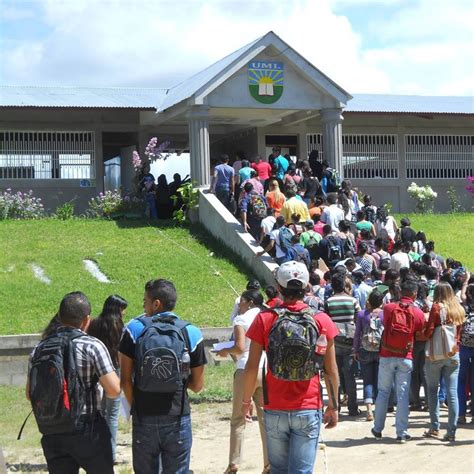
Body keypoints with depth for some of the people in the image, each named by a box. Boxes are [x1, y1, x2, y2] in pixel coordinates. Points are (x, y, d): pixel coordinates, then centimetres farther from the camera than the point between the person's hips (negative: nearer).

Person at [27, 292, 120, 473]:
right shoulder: (92, 346, -10)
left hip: (51, 434, 4)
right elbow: (114, 390, -16)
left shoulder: (39, 349, 5)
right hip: (88, 431, -4)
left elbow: (30, 394, 12)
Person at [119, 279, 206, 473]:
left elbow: (125, 379, -5)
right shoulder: (191, 333, -2)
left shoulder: (134, 329, -3)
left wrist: (134, 406, 8)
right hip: (178, 419, 0)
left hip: (143, 419, 0)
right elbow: (197, 385, 2)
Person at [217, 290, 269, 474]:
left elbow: (239, 347, -14)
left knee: (238, 419, 6)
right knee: (265, 418, 8)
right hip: (266, 370, 4)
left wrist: (225, 351, 5)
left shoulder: (241, 319, -5)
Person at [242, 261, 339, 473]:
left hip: (274, 410, 1)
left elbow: (251, 368, -3)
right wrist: (333, 406, 9)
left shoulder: (264, 319, -3)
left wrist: (246, 401, 10)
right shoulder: (321, 320, -3)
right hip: (308, 409, -1)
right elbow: (331, 370, -1)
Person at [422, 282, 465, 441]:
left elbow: (429, 332, -10)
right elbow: (458, 334, 13)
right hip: (453, 355, 3)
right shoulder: (459, 310, 7)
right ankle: (452, 431, -1)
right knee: (452, 393, 1)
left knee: (432, 390, 9)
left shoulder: (437, 307, -7)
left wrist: (424, 333, 9)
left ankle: (434, 428, 8)